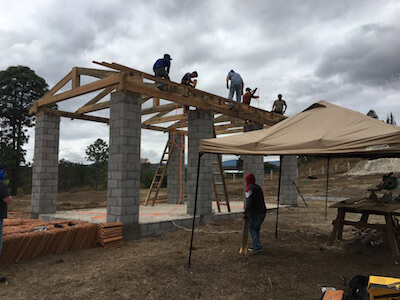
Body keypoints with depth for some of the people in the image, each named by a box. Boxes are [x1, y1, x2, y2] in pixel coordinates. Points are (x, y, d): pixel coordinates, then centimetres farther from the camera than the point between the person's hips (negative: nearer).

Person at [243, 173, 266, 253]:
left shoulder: (249, 188, -12)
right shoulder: (258, 187, 15)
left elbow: (249, 202, -20)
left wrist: (245, 213, -16)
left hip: (255, 213, -8)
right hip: (262, 211, 8)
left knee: (252, 228, -1)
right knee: (256, 228, 14)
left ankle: (258, 246, -4)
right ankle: (255, 246, 18)